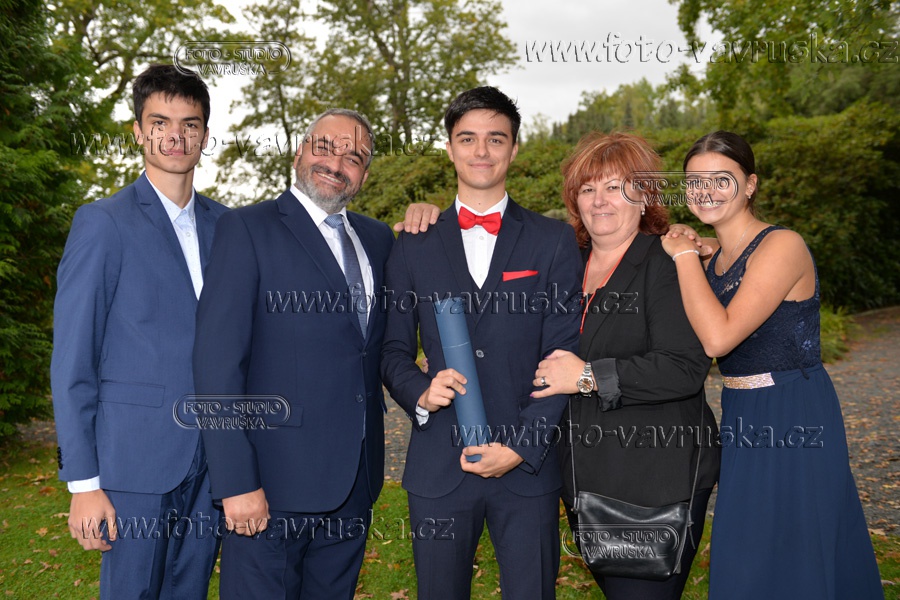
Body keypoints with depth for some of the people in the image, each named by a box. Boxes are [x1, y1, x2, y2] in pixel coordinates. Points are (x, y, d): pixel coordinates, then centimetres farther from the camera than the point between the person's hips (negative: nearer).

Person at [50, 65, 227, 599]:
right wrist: (84, 482, -9)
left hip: (211, 461, 5)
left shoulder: (224, 224, 9)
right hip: (137, 460, -4)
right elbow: (72, 363, -6)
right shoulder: (103, 224, -5)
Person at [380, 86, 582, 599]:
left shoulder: (555, 241, 4)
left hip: (529, 464, -1)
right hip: (439, 469, 1)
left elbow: (562, 355, -2)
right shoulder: (415, 246, 8)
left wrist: (521, 447, -10)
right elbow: (394, 349, 9)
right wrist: (420, 393, -12)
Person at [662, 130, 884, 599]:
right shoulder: (712, 259, 8)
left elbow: (718, 337, -27)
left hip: (794, 419, -8)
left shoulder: (782, 246, -18)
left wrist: (684, 255, -18)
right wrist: (686, 257, 0)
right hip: (742, 422, 8)